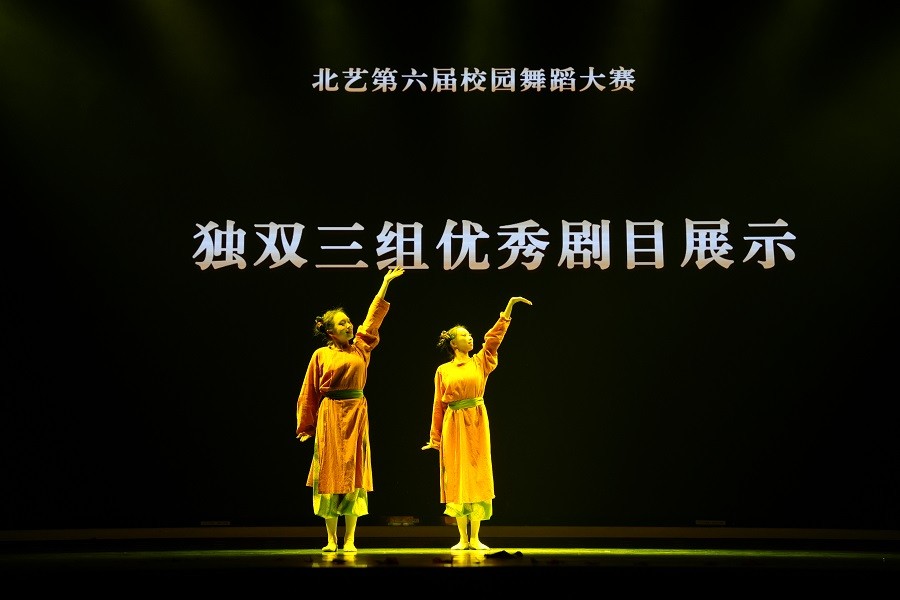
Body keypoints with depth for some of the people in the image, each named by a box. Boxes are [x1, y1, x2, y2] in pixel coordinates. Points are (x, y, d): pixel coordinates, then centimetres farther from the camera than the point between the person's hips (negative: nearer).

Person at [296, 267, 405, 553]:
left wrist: (385, 283, 12)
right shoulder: (321, 355, 2)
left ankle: (350, 539, 4)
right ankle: (331, 539, 5)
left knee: (353, 473, 1)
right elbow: (309, 393, 5)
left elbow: (374, 316, 11)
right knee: (330, 473, -1)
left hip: (356, 415, 2)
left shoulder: (360, 349, 9)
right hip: (330, 415, -2)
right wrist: (306, 426, 4)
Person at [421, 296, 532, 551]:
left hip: (477, 424, 1)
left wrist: (509, 307, -10)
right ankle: (463, 538, 6)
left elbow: (494, 337, -2)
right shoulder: (443, 371, 6)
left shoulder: (480, 362, 9)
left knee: (477, 477, 0)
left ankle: (475, 538, 4)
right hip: (454, 426, -1)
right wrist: (435, 437, 3)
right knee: (457, 478, 0)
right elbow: (438, 405, 6)